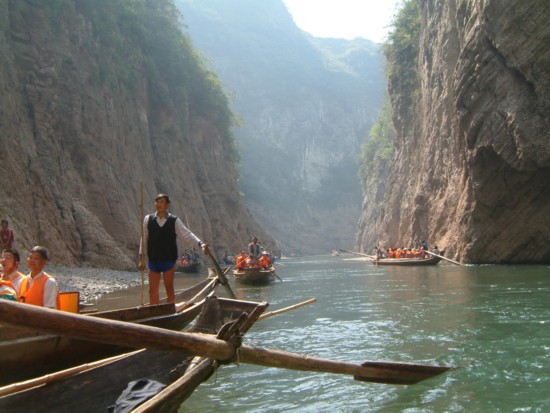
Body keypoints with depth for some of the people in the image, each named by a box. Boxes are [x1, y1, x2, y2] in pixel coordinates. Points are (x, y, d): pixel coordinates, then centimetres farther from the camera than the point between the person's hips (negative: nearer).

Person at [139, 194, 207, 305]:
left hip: (168, 260, -2)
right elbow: (144, 239, 6)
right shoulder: (148, 219, 2)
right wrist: (142, 258, 6)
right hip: (153, 260, 2)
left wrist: (200, 243, -24)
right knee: (153, 290, 6)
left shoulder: (174, 221, -2)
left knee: (169, 289, 5)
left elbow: (187, 234, -8)